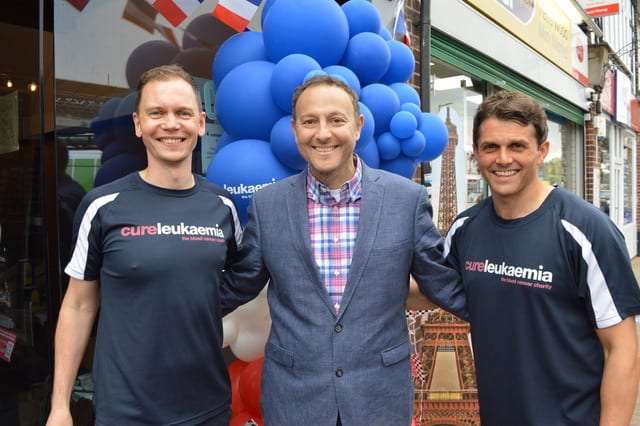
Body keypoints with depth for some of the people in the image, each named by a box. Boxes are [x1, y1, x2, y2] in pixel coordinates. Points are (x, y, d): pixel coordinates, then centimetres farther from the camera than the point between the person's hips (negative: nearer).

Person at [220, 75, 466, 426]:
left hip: (381, 394, 0)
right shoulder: (266, 205, -4)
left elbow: (444, 284, 2)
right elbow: (235, 288, 6)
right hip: (292, 396, 0)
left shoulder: (407, 198, -6)